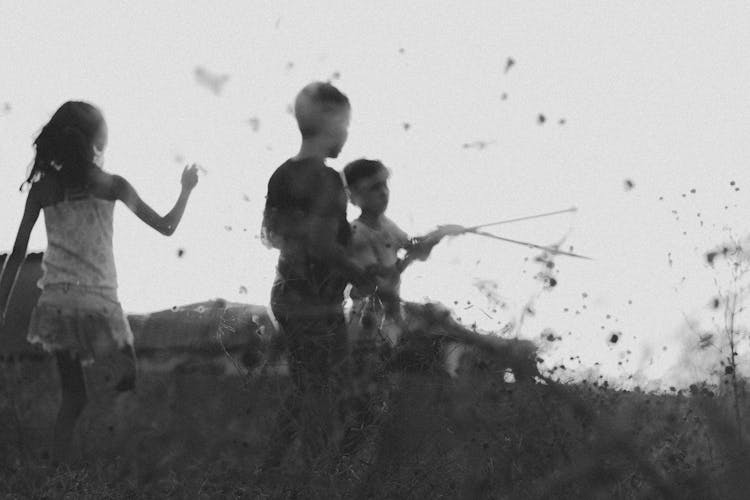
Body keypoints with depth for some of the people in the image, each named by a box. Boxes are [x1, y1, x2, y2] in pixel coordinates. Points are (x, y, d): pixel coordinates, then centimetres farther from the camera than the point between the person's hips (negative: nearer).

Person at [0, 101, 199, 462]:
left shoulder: (43, 188, 1)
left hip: (55, 305, 4)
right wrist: (187, 189, 20)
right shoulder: (110, 186, -6)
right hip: (97, 304, -4)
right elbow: (166, 227, 3)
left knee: (73, 398, 14)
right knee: (125, 393, 7)